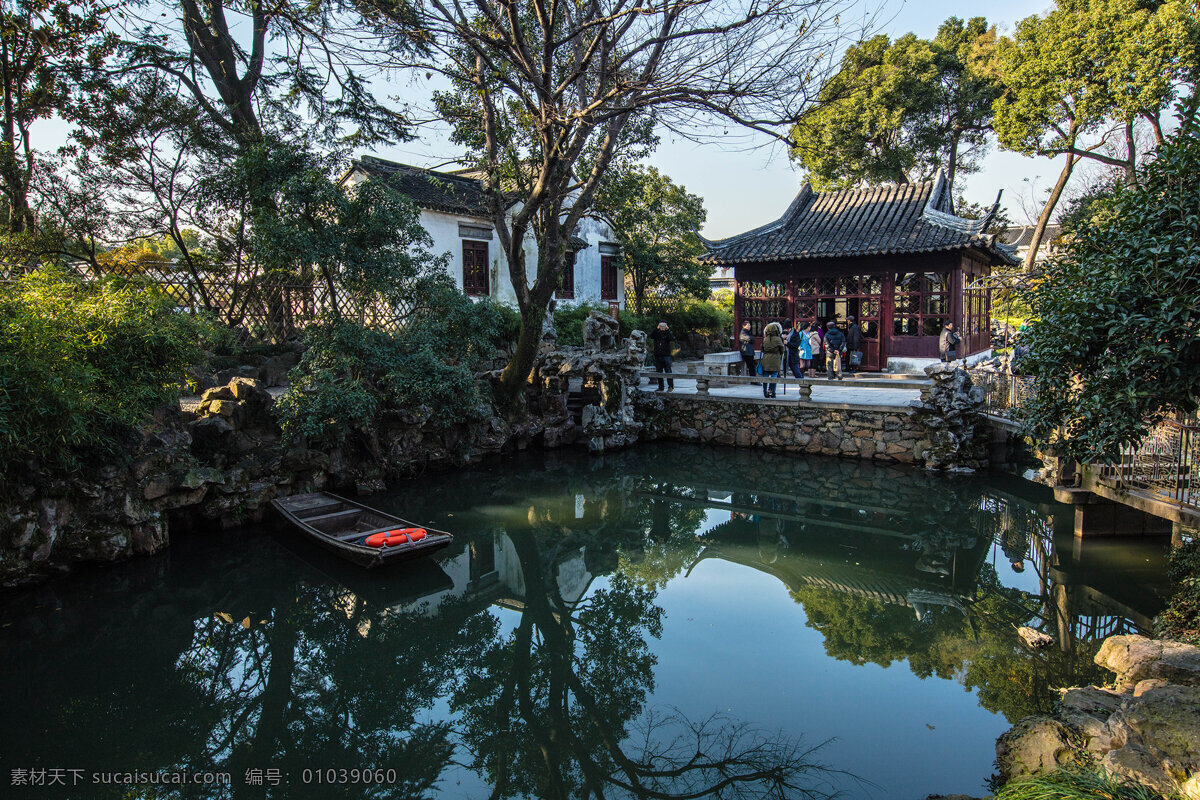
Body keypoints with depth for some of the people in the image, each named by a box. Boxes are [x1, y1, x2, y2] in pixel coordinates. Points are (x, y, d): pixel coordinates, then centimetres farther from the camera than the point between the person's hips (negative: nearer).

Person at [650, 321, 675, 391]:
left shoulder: (667, 333, 3)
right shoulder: (657, 333, 8)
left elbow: (672, 339, -16)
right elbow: (651, 335, -12)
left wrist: (667, 330, -17)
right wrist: (657, 328, -19)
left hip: (666, 355, -3)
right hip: (657, 356, 3)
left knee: (668, 371, -5)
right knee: (659, 372, 8)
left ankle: (670, 386, 2)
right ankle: (660, 387, 16)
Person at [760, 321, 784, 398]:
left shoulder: (765, 339, 2)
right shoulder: (778, 339, -7)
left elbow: (763, 349, 9)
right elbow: (782, 350, 0)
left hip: (766, 359, 3)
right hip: (775, 360, -3)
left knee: (765, 376, 8)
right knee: (774, 376, 3)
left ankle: (765, 391, 10)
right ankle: (772, 391, 1)